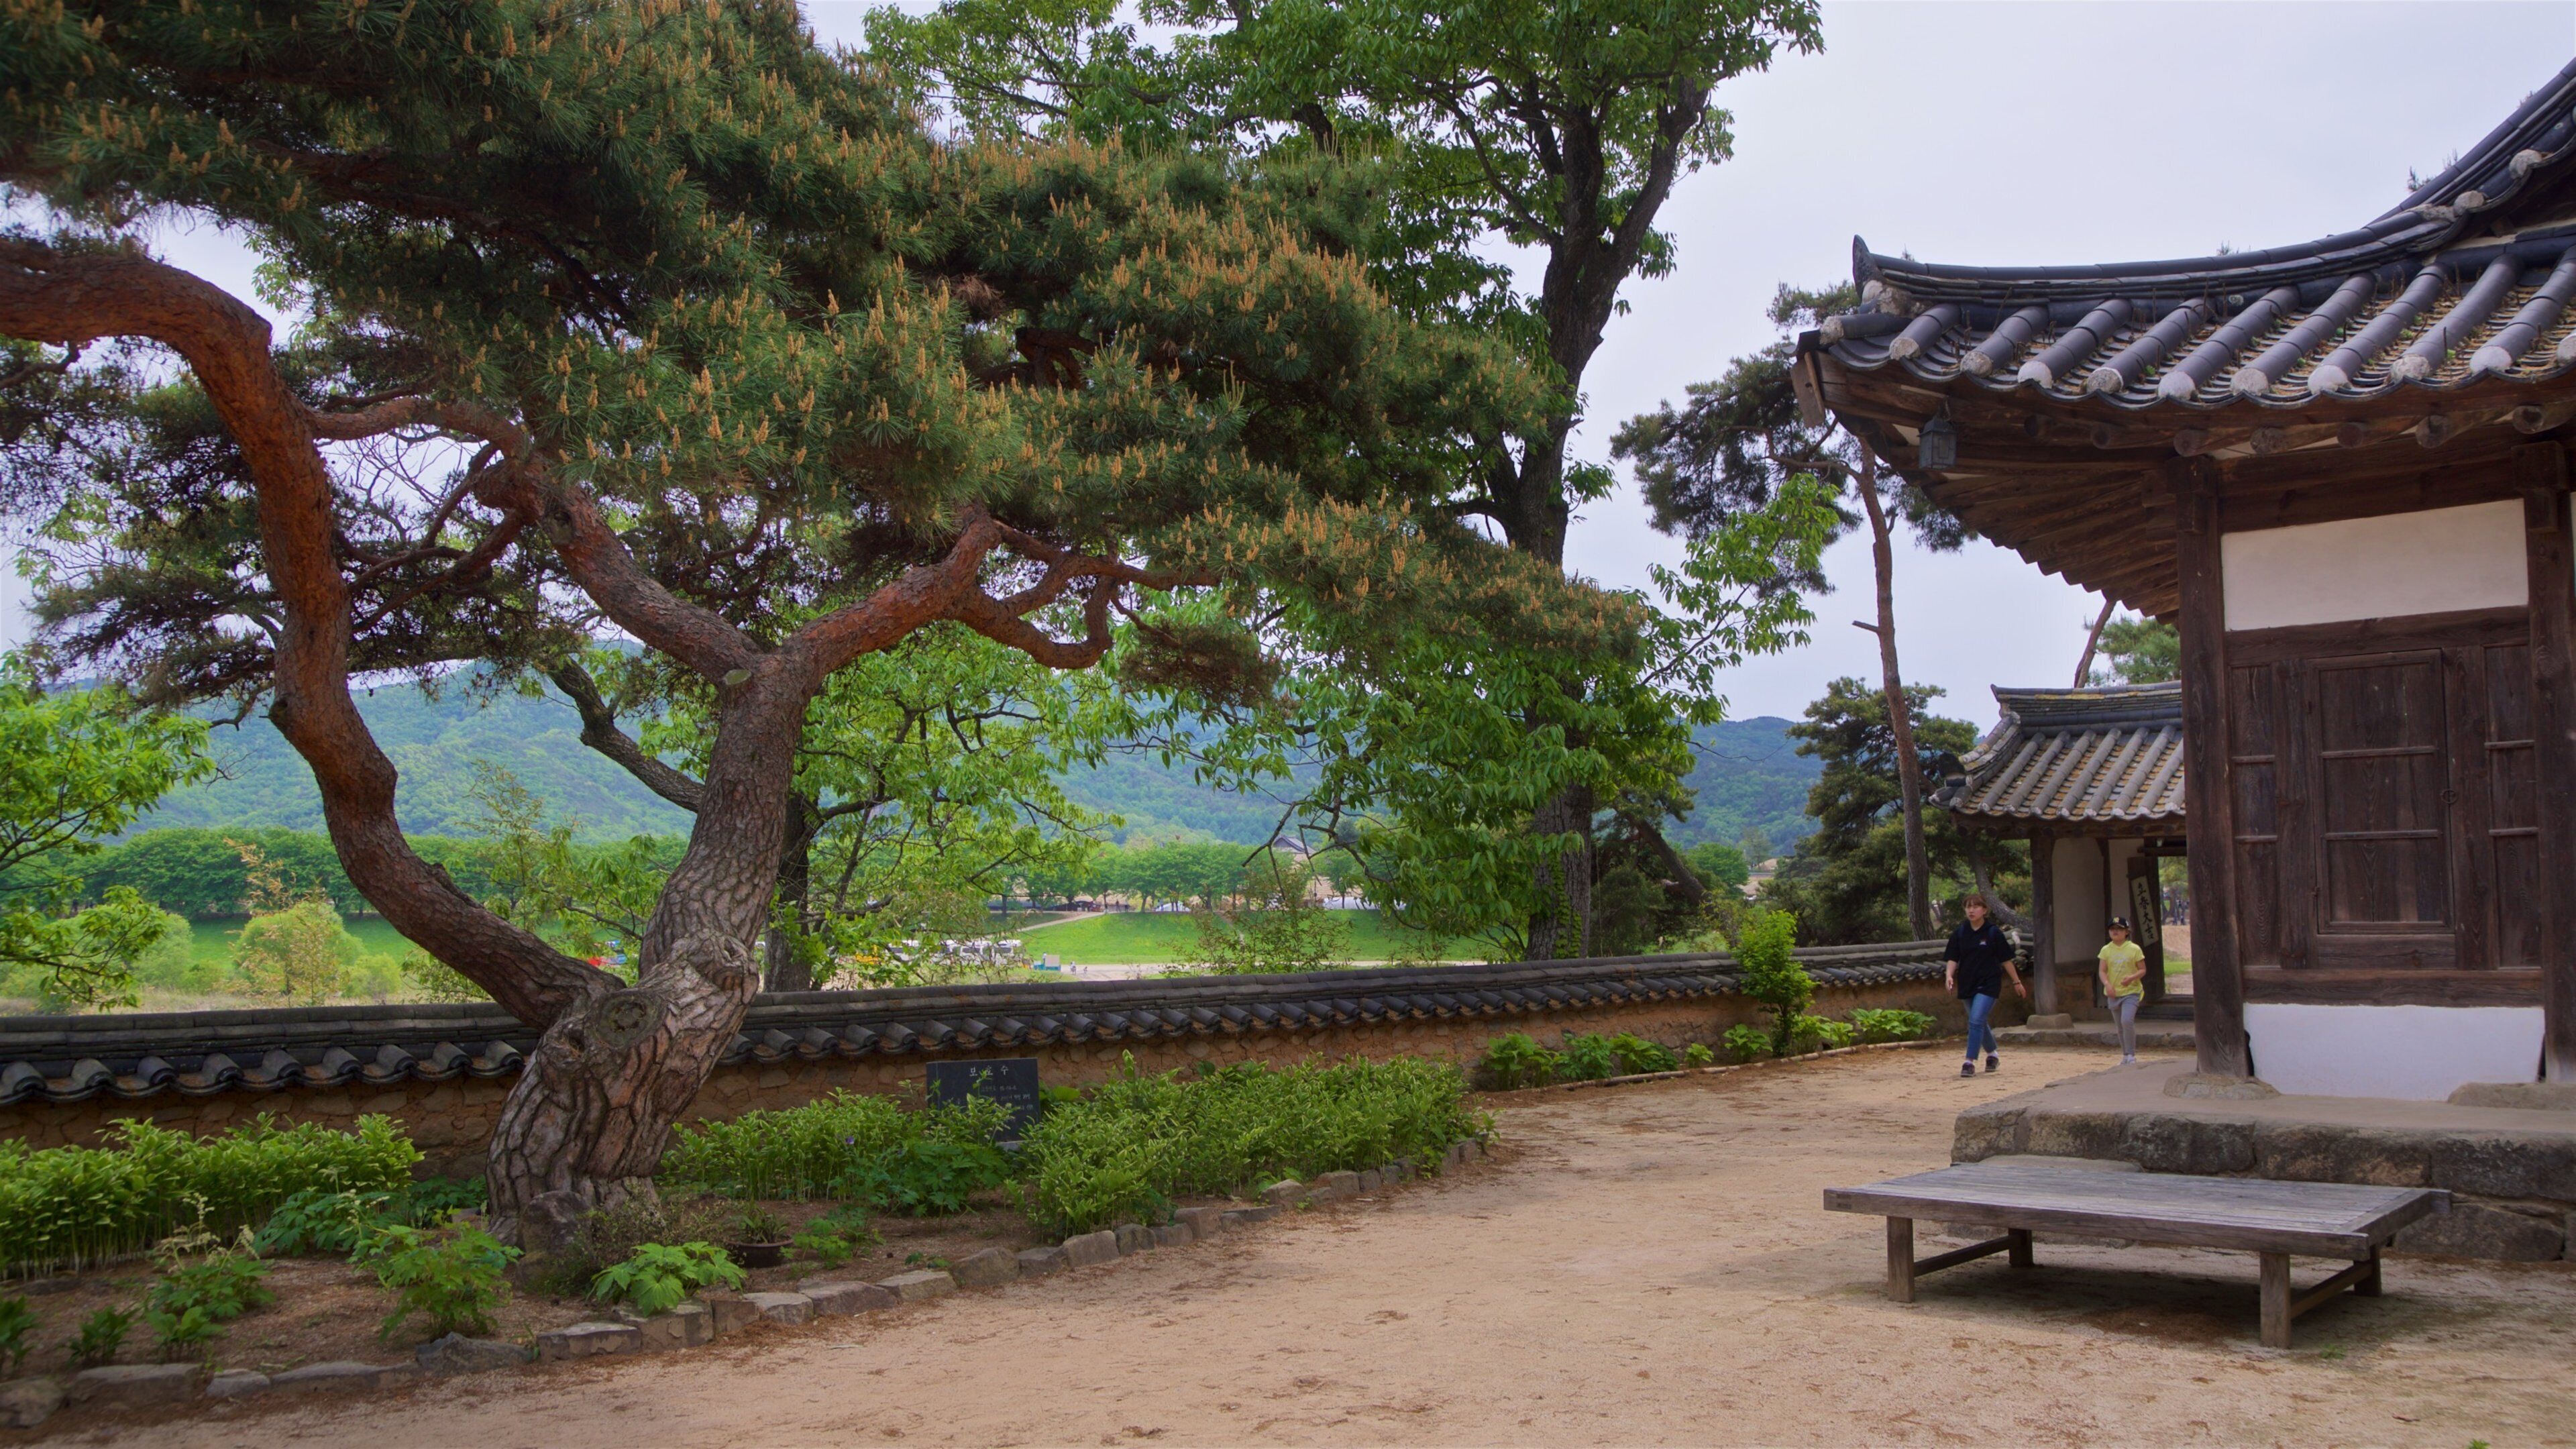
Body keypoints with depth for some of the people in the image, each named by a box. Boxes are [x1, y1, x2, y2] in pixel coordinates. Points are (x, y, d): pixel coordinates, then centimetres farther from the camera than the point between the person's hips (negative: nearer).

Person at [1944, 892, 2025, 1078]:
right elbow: (1953, 958, 1)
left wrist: (2016, 982, 8)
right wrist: (1949, 975, -18)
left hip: (1988, 984, -4)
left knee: (1976, 1021, -16)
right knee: (1979, 1023, 16)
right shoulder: (1959, 933, 2)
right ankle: (1992, 1054, 39)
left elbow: (2006, 959, 1)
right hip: (1967, 984, 4)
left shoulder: (1994, 932, -6)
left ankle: (1970, 1062, -14)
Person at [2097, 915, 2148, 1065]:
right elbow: (2102, 970, 2)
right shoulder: (2106, 950, 4)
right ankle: (2125, 1055, 25)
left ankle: (2131, 1055, -12)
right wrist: (2107, 984, -16)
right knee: (2120, 1026, 12)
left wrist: (2132, 977, -21)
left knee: (2127, 1021, -21)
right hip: (2113, 993, 4)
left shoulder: (2134, 949, -4)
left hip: (2131, 992, -4)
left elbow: (2143, 970, -2)